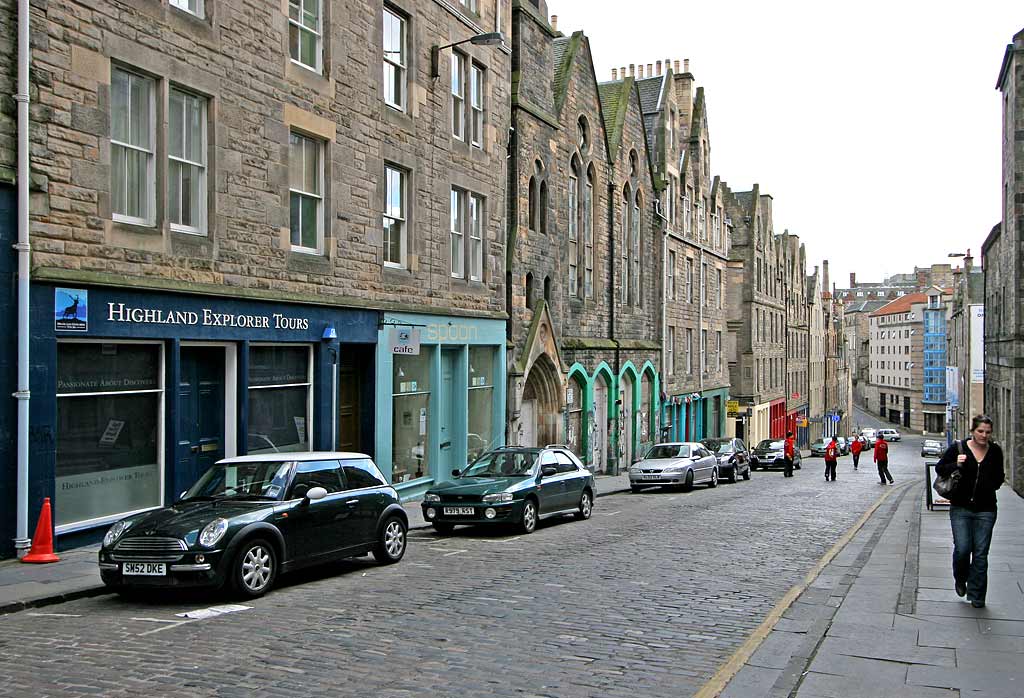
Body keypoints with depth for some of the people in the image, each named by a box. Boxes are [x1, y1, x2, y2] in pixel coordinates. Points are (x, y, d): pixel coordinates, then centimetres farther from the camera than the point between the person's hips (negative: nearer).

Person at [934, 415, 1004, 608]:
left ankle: (976, 596, 14)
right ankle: (960, 579, 25)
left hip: (985, 510, 2)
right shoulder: (958, 448, -4)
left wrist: (998, 480, -1)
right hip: (961, 508, -2)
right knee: (962, 549, -7)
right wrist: (955, 465, -16)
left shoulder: (995, 451, 4)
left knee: (980, 553, 3)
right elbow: (939, 468, 1)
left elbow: (998, 475, 20)